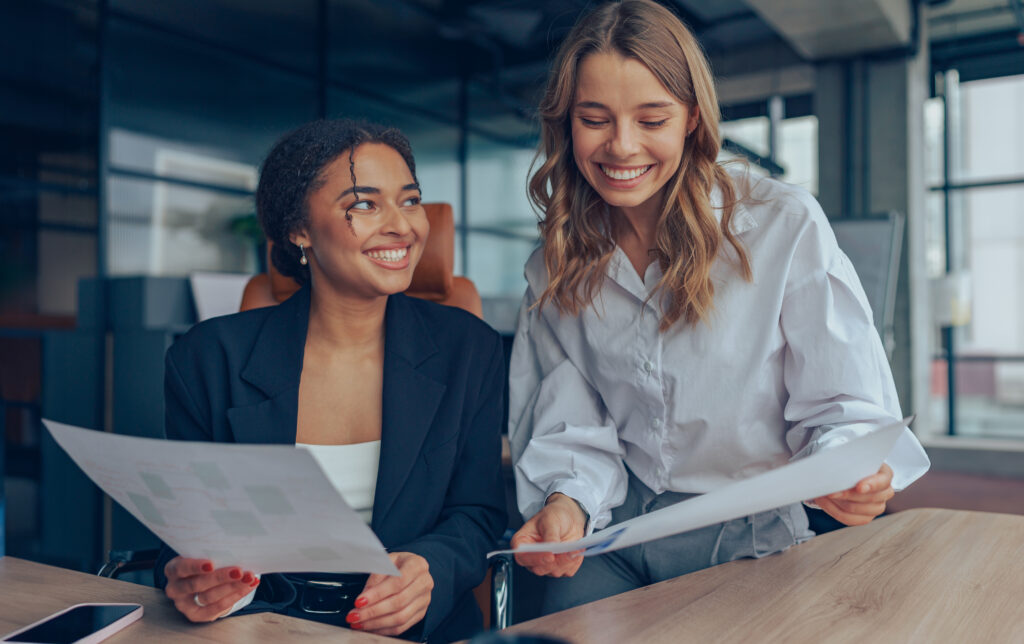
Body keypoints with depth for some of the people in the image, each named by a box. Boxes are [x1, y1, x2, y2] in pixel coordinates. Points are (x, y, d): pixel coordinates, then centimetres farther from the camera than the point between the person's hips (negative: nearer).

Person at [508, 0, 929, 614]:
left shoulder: (786, 225, -9)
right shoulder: (556, 265, 2)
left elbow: (843, 405, -6)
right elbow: (570, 424, 1)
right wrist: (569, 500, -19)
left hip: (746, 540, -1)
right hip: (611, 539, 2)